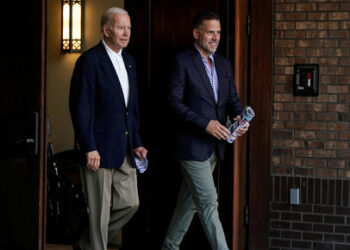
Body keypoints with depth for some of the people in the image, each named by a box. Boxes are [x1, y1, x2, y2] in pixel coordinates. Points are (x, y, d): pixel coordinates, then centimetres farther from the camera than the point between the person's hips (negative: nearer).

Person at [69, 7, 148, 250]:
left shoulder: (129, 61, 14)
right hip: (100, 148, -8)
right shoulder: (89, 61, -10)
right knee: (100, 210, 0)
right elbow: (81, 107, -14)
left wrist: (136, 143, 13)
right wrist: (89, 148, -18)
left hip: (125, 149, 8)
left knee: (130, 203, 9)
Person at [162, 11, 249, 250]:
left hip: (214, 147, 7)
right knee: (209, 203, -8)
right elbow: (175, 102, -15)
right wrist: (205, 123, -23)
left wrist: (239, 116, -9)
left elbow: (232, 98, 14)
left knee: (190, 201, 17)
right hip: (192, 146, -7)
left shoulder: (224, 64, 12)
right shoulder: (182, 61, -9)